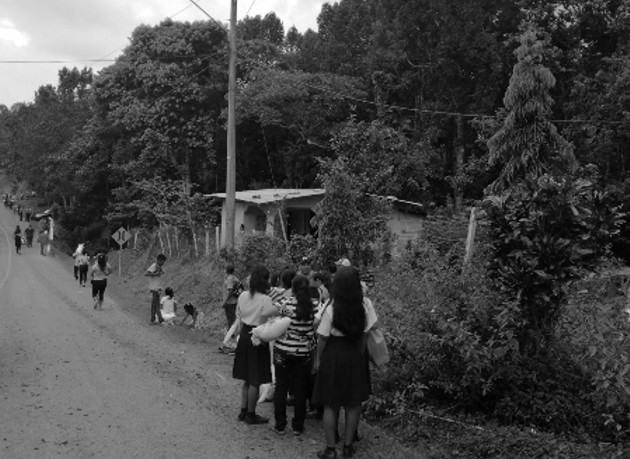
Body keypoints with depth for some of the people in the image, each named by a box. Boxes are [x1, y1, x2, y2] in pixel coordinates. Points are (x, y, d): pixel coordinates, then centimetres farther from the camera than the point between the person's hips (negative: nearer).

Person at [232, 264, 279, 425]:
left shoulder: (243, 296, 2)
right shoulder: (265, 300, -17)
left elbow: (239, 318, 10)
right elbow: (273, 316, -24)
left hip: (244, 337, 7)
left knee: (247, 379, 19)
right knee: (255, 381, 5)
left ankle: (243, 411, 25)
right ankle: (251, 414, 14)